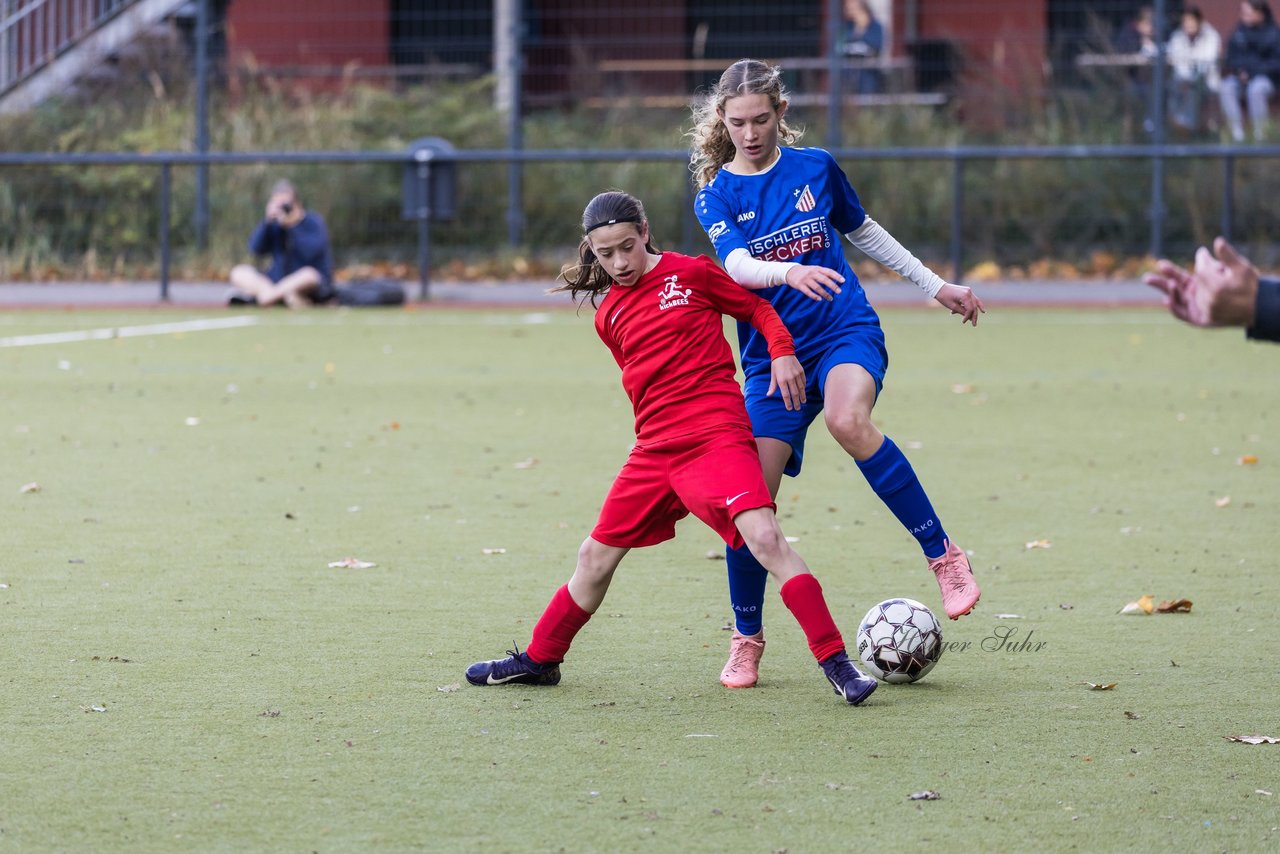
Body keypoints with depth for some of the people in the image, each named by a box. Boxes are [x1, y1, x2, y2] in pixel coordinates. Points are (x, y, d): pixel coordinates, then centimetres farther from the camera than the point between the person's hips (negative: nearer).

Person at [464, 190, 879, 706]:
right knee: (597, 555, 12)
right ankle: (539, 660, 30)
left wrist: (782, 353, -8)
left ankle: (836, 664, -22)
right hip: (654, 449, 6)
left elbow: (757, 308, 7)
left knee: (765, 537, -23)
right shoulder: (609, 316, 14)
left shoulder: (692, 273, -1)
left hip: (717, 436, -6)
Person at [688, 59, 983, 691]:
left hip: (847, 334, -1)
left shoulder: (815, 168, 5)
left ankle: (944, 556, -25)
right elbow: (736, 264, -20)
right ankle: (746, 641, 14)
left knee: (848, 422, -35)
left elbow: (863, 233, 22)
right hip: (772, 354, 1)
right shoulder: (717, 195, 1)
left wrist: (935, 285, 26)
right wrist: (790, 272, -40)